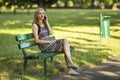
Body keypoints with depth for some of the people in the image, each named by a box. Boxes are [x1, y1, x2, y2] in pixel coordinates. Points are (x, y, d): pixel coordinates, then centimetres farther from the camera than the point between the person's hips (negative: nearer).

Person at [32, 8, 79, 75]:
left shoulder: (45, 23, 15)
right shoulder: (35, 25, -7)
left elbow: (52, 33, 1)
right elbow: (37, 40, -13)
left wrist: (47, 22, -2)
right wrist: (50, 41, -16)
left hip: (50, 43, 7)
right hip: (44, 46, -7)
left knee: (65, 40, -19)